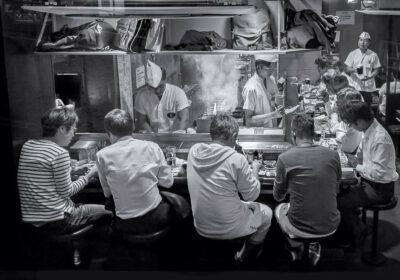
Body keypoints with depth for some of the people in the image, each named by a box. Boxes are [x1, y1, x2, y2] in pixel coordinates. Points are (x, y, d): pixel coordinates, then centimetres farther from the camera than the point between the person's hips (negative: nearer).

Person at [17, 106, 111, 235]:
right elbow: (66, 192, -11)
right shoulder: (60, 153, -17)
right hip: (55, 222, -8)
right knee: (107, 211, 8)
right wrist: (88, 175, 1)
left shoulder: (27, 145, 6)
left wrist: (75, 170, 13)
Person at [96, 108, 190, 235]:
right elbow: (168, 181, -2)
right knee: (181, 203, 29)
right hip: (154, 218, -1)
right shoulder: (151, 147, -9)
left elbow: (108, 193, -1)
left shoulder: (102, 155, -9)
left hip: (125, 225, 1)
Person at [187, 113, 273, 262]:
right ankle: (245, 256, 39)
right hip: (229, 229, -6)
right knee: (266, 212, 24)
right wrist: (255, 169, 3)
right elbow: (252, 195, -12)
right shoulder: (236, 159, -25)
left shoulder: (194, 151, -9)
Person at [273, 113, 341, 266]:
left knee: (279, 208, 31)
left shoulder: (284, 158, -14)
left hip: (300, 229, -2)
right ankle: (315, 247, 33)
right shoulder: (333, 155, -5)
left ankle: (296, 248, 38)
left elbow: (278, 196, 1)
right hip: (330, 227, 3)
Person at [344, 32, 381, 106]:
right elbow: (347, 69, 4)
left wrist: (369, 77, -12)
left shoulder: (373, 55, 6)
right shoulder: (352, 54, 7)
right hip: (355, 87, 0)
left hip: (368, 88, 0)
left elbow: (376, 70, 7)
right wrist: (354, 70, -18)